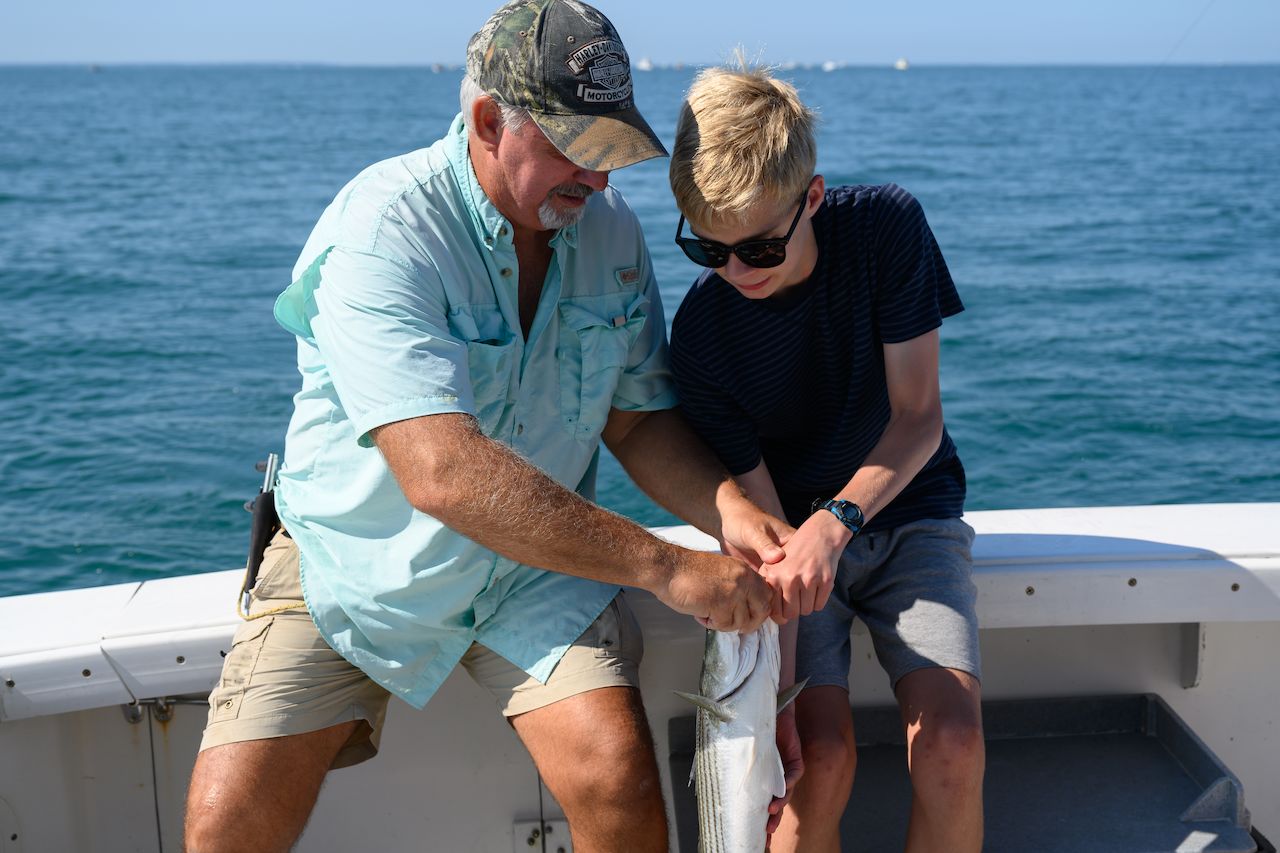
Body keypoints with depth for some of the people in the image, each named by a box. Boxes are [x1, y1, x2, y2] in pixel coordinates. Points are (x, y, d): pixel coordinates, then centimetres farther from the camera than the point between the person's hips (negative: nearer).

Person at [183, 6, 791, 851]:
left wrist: (727, 508, -18)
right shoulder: (382, 229, -24)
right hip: (355, 559, -3)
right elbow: (443, 473, -35)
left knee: (619, 780, -20)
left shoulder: (610, 229, -4)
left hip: (540, 565, 3)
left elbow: (640, 418, 3)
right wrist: (665, 566, -34)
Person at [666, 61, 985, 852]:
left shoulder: (887, 226, -17)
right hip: (795, 529, 0)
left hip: (906, 509, 1)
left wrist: (838, 519, -34)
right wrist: (774, 692, -27)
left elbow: (917, 417, -15)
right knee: (820, 757, -22)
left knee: (952, 743, -20)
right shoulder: (702, 333, -18)